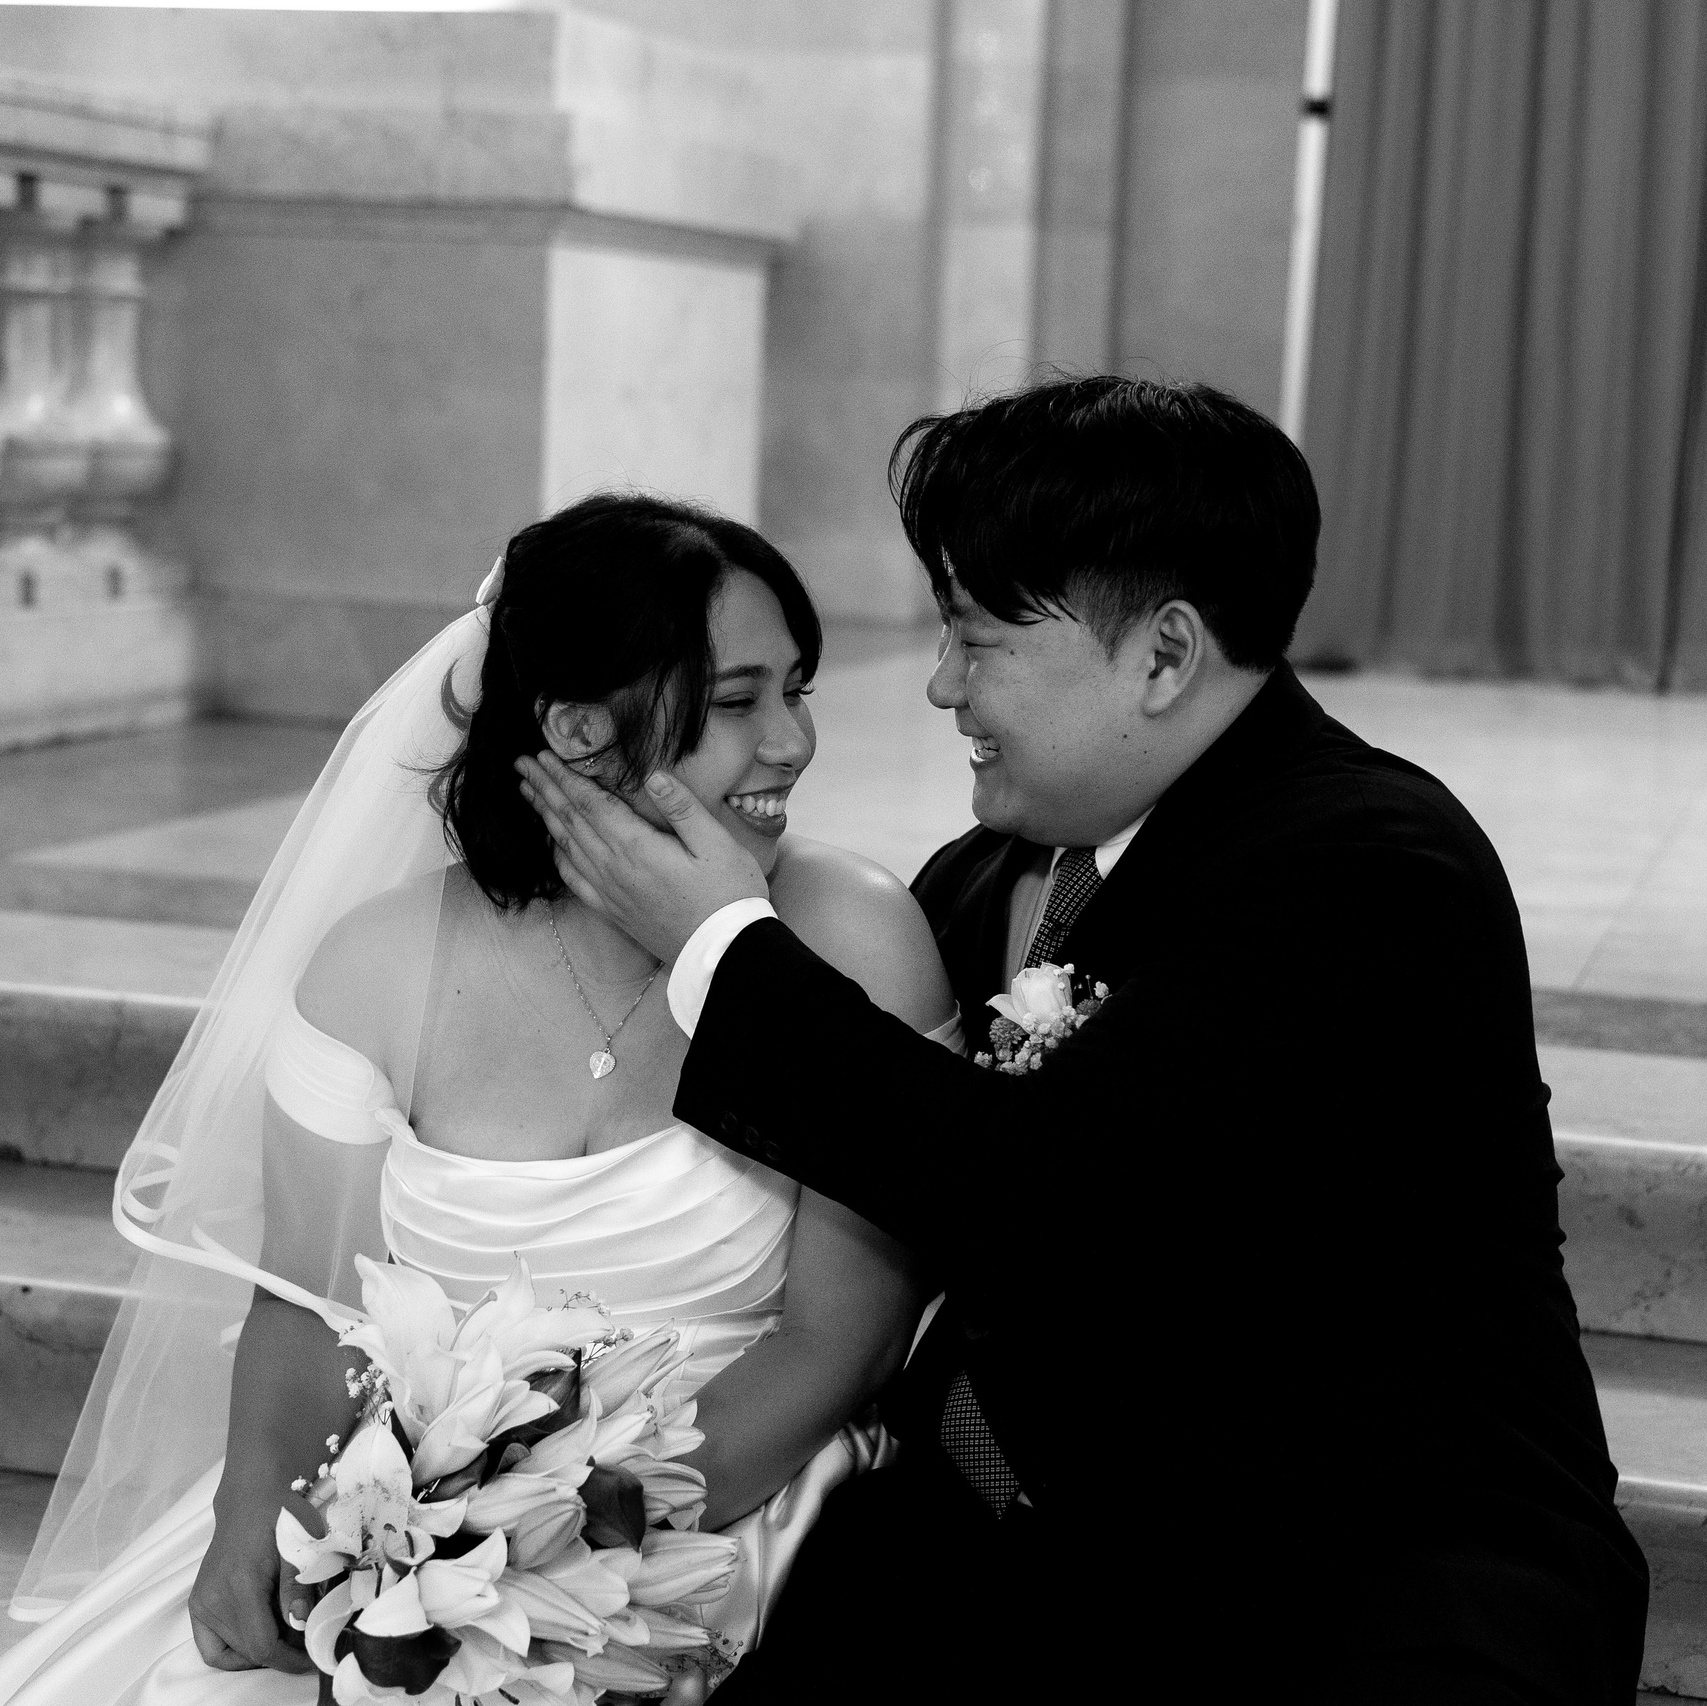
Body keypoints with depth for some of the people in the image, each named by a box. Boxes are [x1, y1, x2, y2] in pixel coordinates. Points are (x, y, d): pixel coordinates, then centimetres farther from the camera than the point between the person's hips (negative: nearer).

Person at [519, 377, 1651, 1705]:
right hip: (1013, 1540, 6)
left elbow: (1038, 1201, -22)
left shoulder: (1370, 872, -17)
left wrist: (724, 951, -14)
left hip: (1365, 1559, -6)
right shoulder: (982, 883, 6)